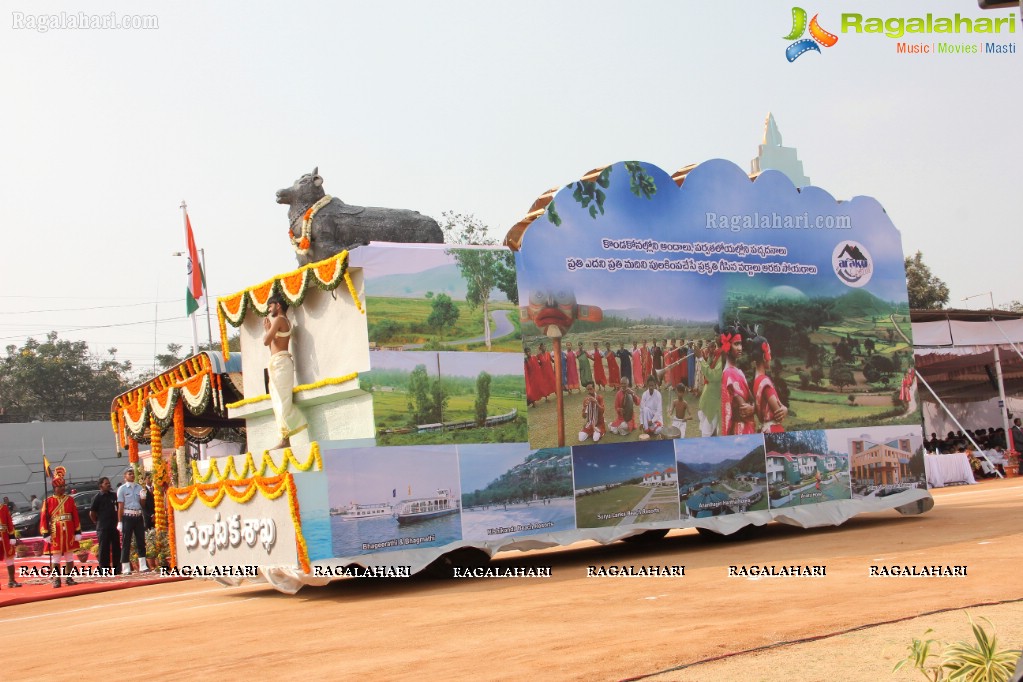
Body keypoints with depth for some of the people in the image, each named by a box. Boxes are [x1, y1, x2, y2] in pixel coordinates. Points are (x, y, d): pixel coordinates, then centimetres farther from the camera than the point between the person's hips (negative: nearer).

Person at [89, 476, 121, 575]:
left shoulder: (114, 495, 10)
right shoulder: (97, 498, -4)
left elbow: (118, 508, 21)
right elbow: (92, 513, -4)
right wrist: (97, 522, 0)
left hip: (114, 526, 5)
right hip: (103, 528, -5)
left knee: (116, 548, 7)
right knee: (104, 549, -2)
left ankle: (117, 569, 15)